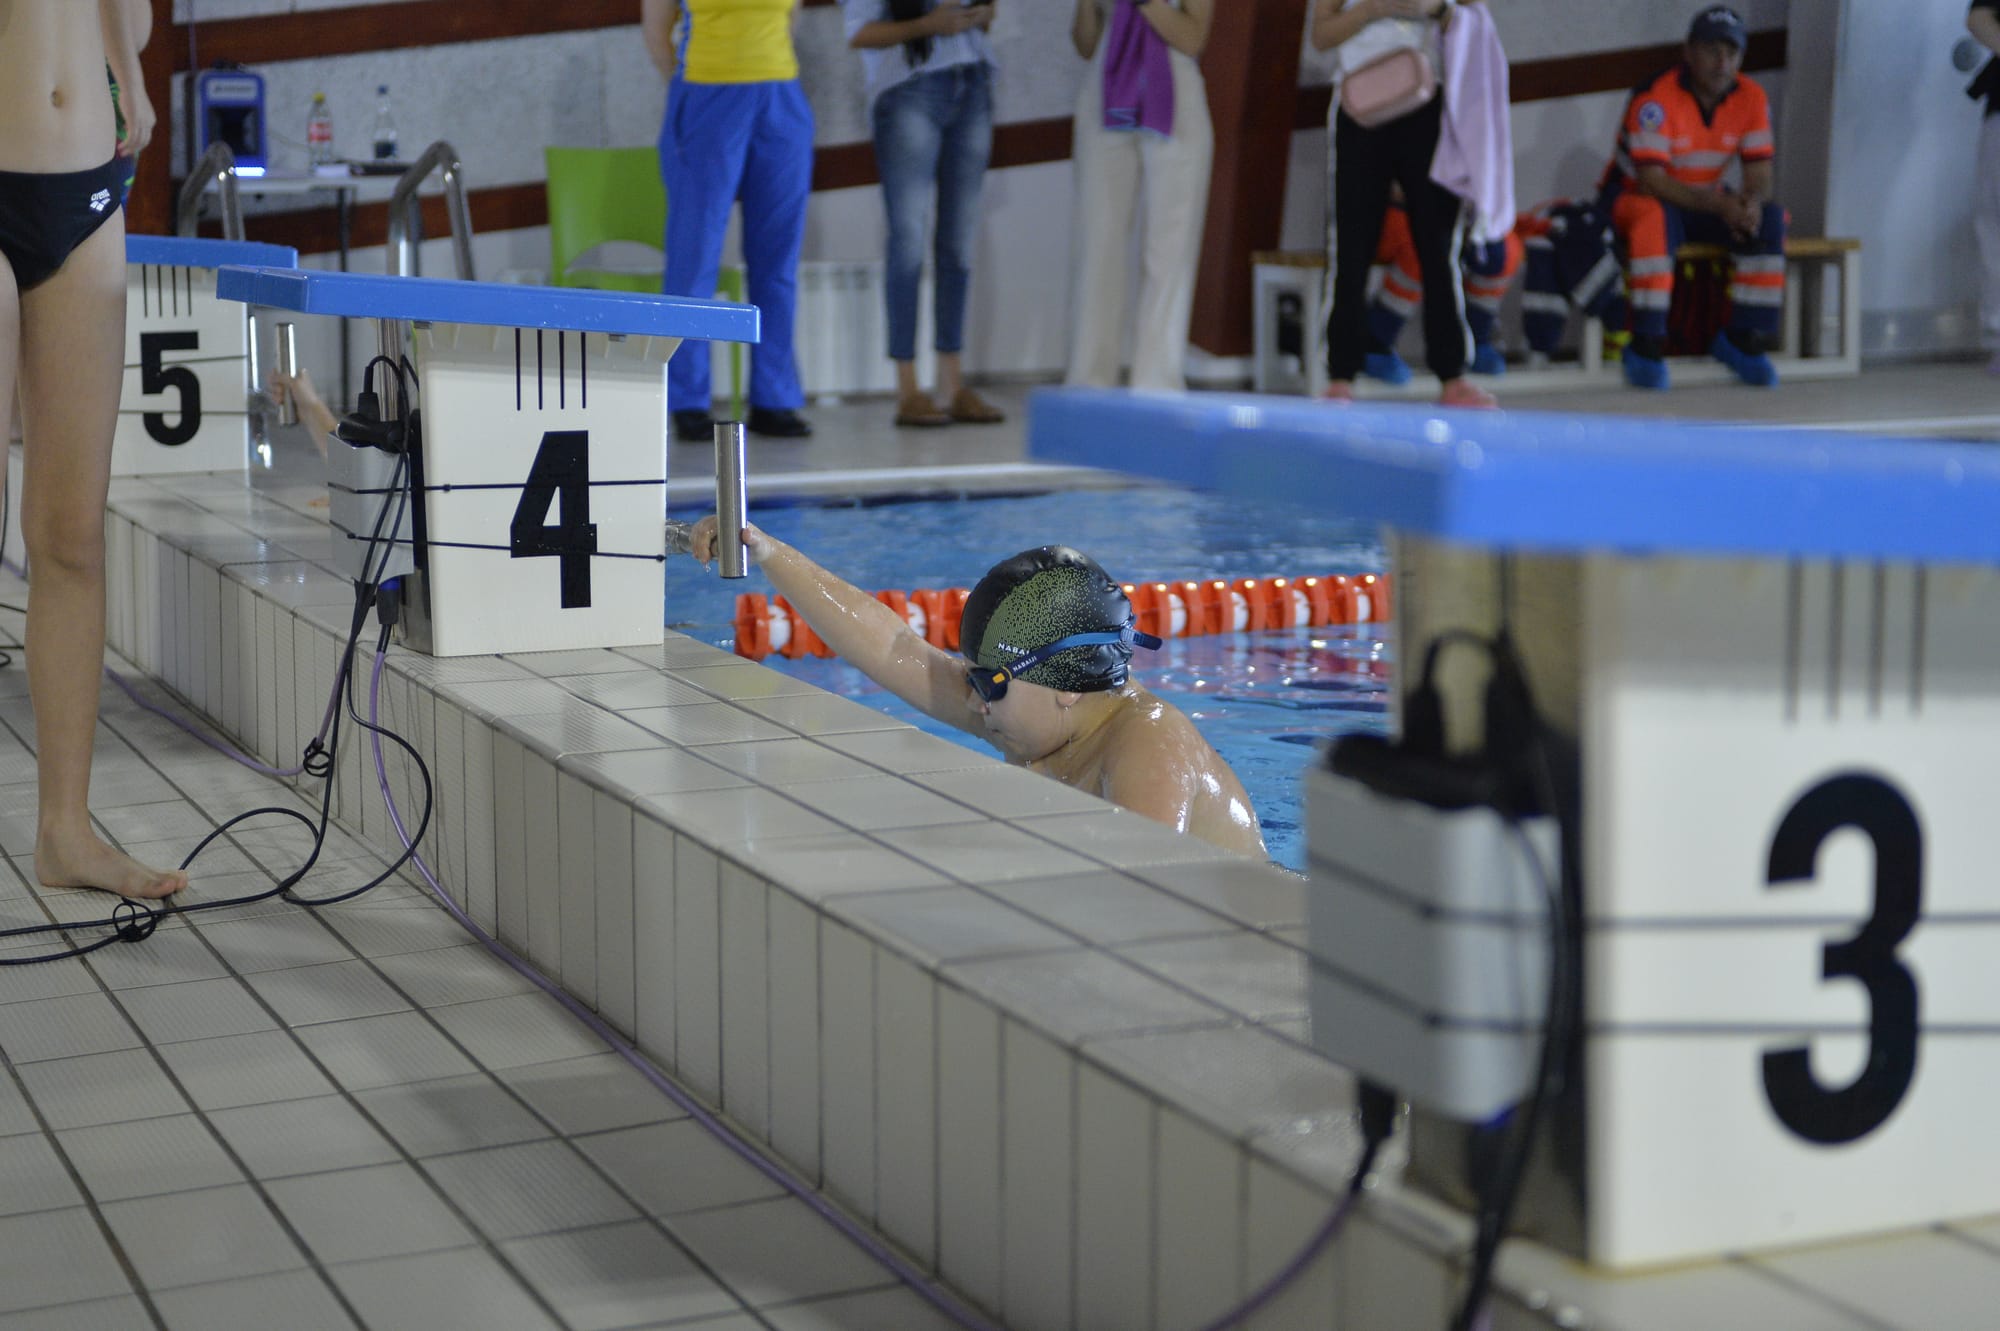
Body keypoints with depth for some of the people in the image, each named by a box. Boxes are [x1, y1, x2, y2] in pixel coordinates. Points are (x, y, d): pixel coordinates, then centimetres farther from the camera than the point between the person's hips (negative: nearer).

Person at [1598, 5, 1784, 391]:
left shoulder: (1751, 99, -5)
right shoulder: (1657, 98, -23)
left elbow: (1759, 176, -5)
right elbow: (1651, 181, -29)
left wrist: (1751, 202, -30)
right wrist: (1718, 205, -39)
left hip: (1703, 202, 6)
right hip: (1631, 197, -6)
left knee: (1768, 220, -17)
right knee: (1657, 218, -39)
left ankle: (1745, 339, -8)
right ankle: (1646, 346, -32)